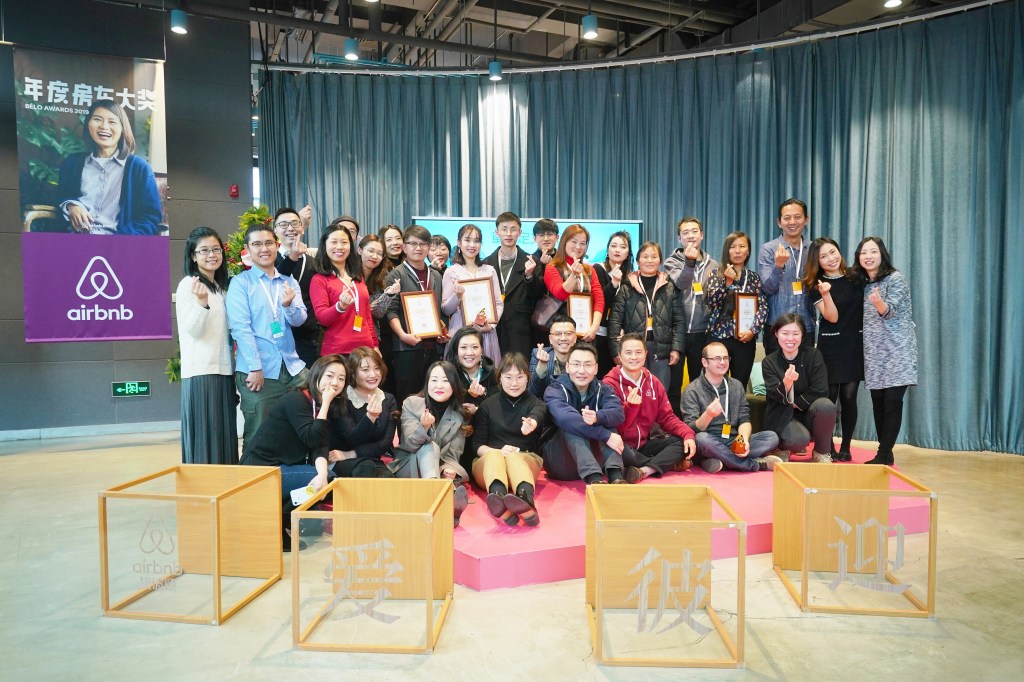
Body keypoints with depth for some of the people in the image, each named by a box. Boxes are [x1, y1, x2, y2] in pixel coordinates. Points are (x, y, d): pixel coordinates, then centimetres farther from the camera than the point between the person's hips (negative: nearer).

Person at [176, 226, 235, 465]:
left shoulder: (220, 287, 18)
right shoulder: (188, 285, -6)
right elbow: (192, 330, -15)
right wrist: (202, 302, -29)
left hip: (223, 370, 8)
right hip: (200, 372, -8)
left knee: (224, 436, 8)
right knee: (204, 437, -6)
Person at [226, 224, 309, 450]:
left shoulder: (289, 281, 13)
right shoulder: (240, 282, -1)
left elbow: (299, 320, 3)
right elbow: (239, 327, -8)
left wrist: (289, 305, -20)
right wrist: (255, 367, -15)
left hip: (292, 368, 4)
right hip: (258, 371, -4)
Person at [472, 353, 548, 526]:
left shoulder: (535, 403, 9)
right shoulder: (487, 405, 13)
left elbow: (538, 415, -18)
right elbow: (476, 444, 5)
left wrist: (532, 423, -45)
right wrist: (497, 452, -18)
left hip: (526, 460, 0)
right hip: (488, 460, 0)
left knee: (513, 457, -36)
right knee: (494, 456, -35)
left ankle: (527, 501, -69)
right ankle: (498, 500, -69)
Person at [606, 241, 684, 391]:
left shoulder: (670, 287, 7)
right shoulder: (626, 288, 3)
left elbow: (679, 320, 5)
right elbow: (615, 320, -1)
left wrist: (676, 348, -4)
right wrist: (616, 350, -9)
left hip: (661, 350, 1)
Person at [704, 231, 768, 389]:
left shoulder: (754, 278, 10)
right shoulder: (716, 274, 6)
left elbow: (763, 307, 3)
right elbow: (712, 301, -7)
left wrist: (753, 330, -10)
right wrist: (728, 281, -18)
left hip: (745, 339, 2)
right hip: (718, 336, -2)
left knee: (740, 387, 7)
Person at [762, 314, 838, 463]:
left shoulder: (813, 355, -5)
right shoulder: (769, 362, -5)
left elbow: (820, 390, -12)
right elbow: (776, 397, -17)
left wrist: (794, 403, -11)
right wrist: (786, 383, -38)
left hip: (808, 414, 2)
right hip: (782, 416, -1)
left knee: (826, 405, -31)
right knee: (799, 440, -33)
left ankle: (821, 453, -6)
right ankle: (783, 448, 8)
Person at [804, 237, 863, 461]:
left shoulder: (855, 277, 6)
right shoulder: (815, 285, -3)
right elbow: (832, 317, -12)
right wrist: (826, 294, -27)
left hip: (855, 344, 2)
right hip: (830, 345, -2)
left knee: (849, 397, 3)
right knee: (829, 397, -1)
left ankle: (846, 447, 14)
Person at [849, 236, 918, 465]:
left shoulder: (895, 278, -6)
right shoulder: (861, 283, 11)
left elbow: (891, 311, -19)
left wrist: (879, 303, -41)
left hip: (897, 350, -5)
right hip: (874, 352, 6)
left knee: (893, 401, -8)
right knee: (877, 401, 4)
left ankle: (885, 453, -2)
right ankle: (884, 452, 11)